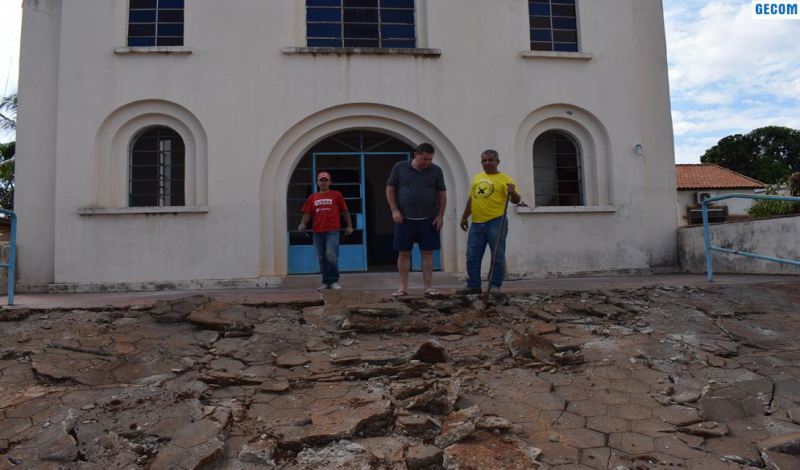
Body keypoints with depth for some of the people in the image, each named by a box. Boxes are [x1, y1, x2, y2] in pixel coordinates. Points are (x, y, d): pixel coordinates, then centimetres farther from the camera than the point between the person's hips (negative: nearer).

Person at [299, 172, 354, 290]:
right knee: (321, 258, 7)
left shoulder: (336, 195, 7)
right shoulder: (312, 197, 14)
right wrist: (303, 224, -8)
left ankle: (334, 282, 0)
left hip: (332, 231, -3)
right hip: (317, 232, 4)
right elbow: (307, 213, 10)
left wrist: (349, 226, 5)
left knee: (331, 256, -13)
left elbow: (345, 211, 9)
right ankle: (325, 282, 16)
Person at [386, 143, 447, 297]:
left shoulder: (436, 171, 3)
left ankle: (428, 287, 11)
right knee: (403, 253, 3)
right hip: (404, 219, -1)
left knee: (427, 253, 3)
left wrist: (440, 216, 0)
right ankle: (403, 287, 12)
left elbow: (442, 194, 6)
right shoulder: (400, 167, 0)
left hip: (428, 220, 1)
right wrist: (394, 210, -4)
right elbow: (390, 189, 4)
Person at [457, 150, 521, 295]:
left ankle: (495, 286, 11)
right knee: (472, 256, 7)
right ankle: (473, 285, 17)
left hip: (496, 223, -5)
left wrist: (513, 192, -27)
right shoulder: (476, 178, 16)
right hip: (477, 223, 5)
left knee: (497, 256, 0)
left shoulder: (505, 179, -2)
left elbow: (516, 200, -7)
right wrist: (464, 217, 20)